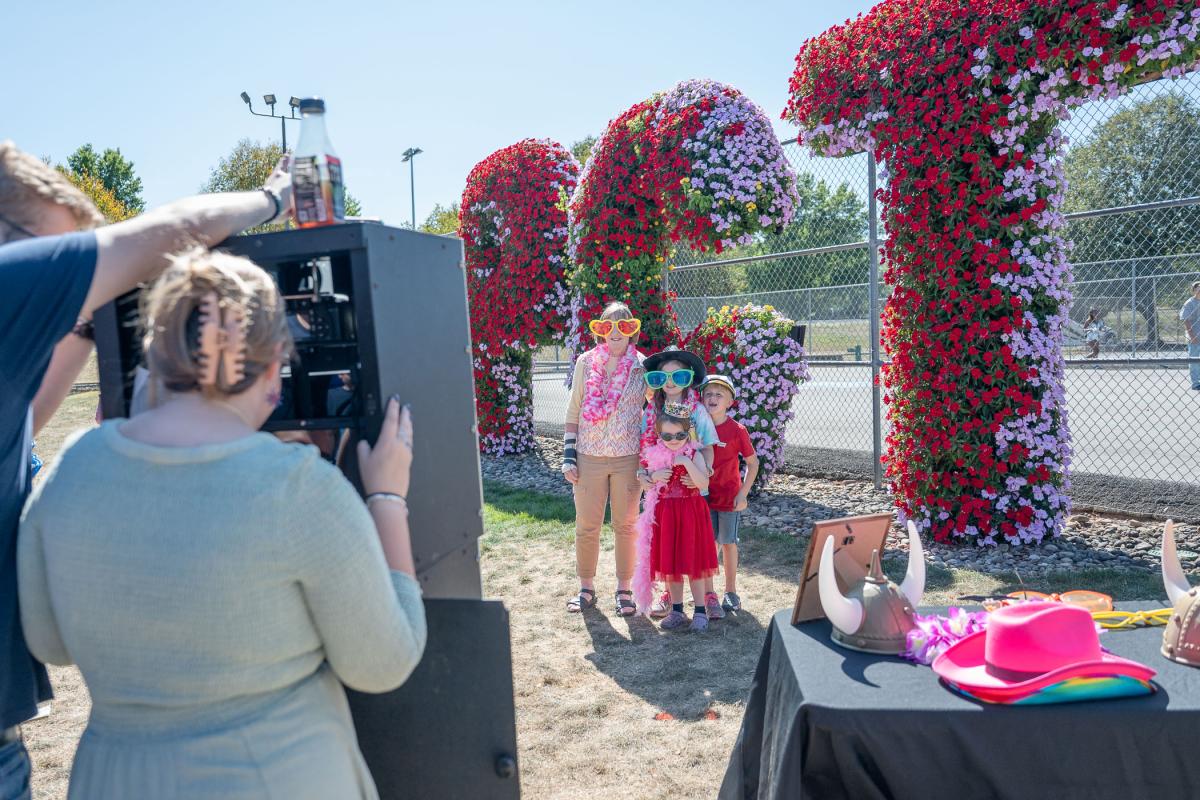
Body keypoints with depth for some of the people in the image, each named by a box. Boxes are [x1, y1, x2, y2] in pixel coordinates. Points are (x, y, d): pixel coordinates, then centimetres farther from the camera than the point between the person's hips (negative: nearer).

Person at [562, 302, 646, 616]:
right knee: (586, 526, 7)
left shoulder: (642, 367, 0)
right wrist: (568, 455, 0)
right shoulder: (586, 362, 2)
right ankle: (586, 588, 24)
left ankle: (624, 589, 23)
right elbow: (573, 412, 5)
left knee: (625, 526, 9)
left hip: (628, 459, -1)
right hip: (589, 457, 1)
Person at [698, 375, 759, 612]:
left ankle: (731, 591, 23)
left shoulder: (737, 430, -11)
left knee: (728, 543, 9)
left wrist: (743, 493, -9)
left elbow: (753, 462, -4)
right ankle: (708, 593, 16)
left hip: (730, 496, -2)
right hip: (704, 495, 2)